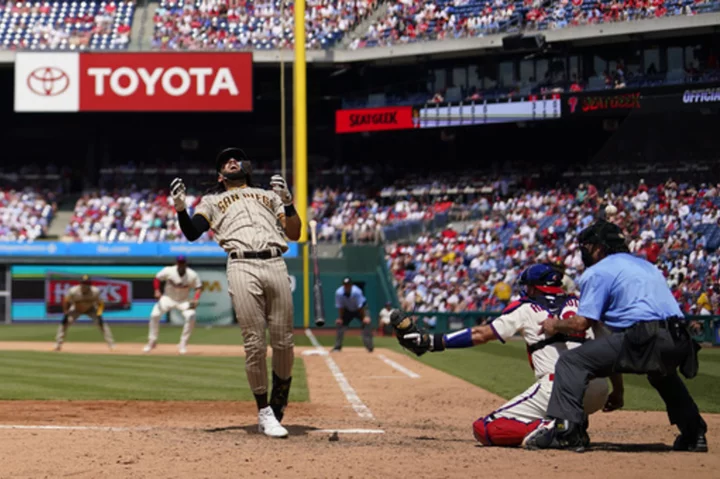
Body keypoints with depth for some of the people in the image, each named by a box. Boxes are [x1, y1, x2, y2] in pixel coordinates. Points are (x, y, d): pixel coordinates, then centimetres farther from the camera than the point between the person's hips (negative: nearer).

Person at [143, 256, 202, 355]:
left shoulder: (192, 275, -18)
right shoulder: (168, 271, -19)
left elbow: (199, 287, -7)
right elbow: (157, 279, -6)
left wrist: (196, 299, -24)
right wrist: (157, 290, -22)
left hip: (183, 301, 0)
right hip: (168, 298, 0)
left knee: (190, 316, -26)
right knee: (154, 315, -17)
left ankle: (183, 344, -13)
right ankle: (152, 342, 5)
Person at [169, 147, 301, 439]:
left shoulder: (269, 196, 29)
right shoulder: (212, 201, 25)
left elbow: (294, 234, 17)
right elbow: (192, 233, 8)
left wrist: (287, 202, 2)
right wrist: (180, 208, -10)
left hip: (275, 265, 2)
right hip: (242, 267, -2)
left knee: (283, 342, -1)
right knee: (254, 344, -8)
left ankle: (279, 401, 20)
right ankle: (264, 413, 1)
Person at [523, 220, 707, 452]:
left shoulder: (597, 272, 7)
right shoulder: (648, 266, 32)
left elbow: (582, 323, -2)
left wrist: (555, 325, 20)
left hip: (644, 337, -8)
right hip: (680, 342, 8)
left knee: (571, 362, -2)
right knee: (662, 373, 41)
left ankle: (565, 428, -17)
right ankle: (695, 433, 38)